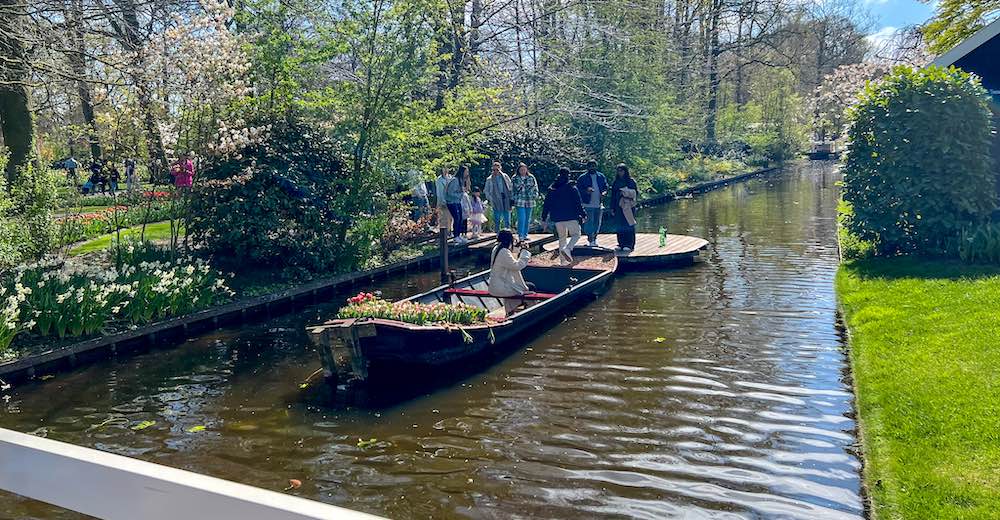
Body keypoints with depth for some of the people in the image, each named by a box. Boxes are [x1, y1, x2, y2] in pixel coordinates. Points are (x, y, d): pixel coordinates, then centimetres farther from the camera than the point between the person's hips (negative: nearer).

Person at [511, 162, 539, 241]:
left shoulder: (531, 177, 6)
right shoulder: (515, 178, 3)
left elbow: (535, 187, 12)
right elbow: (511, 189, 9)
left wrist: (535, 196, 2)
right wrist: (512, 199, 6)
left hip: (530, 201, 3)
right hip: (519, 202, -3)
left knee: (528, 219, 8)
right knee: (521, 219, -13)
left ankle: (525, 235, 19)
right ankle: (520, 235, -7)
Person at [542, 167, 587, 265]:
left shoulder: (551, 189, 7)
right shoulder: (572, 188, -6)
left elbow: (546, 205, 9)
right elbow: (578, 204, -7)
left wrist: (544, 219, 14)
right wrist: (583, 215, 0)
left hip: (557, 218, 5)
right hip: (571, 217, -4)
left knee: (562, 238, 15)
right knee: (576, 234, 10)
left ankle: (563, 261, 13)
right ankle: (567, 249, -18)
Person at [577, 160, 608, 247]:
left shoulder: (601, 176, 11)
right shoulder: (582, 178, 1)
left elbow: (606, 187, 15)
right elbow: (578, 189, -2)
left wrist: (603, 193, -7)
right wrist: (585, 191, -21)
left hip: (599, 204, 4)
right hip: (588, 204, -4)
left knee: (597, 223, 9)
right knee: (589, 222, -8)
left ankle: (594, 238, 24)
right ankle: (590, 240, 0)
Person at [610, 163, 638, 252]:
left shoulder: (630, 181, 1)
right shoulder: (616, 182, 12)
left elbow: (636, 192, -2)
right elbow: (613, 195, 12)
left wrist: (626, 192, -17)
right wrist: (612, 208, 8)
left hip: (628, 207, -4)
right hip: (618, 206, 4)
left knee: (628, 225, -7)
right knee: (620, 226, 3)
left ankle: (629, 245, -6)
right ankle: (621, 244, 9)